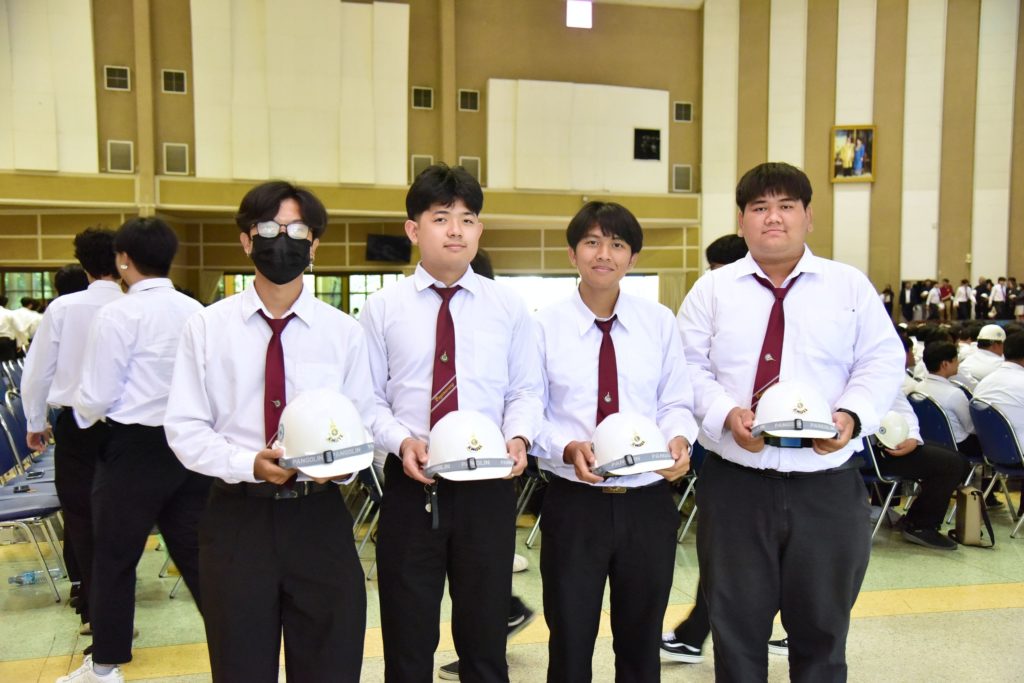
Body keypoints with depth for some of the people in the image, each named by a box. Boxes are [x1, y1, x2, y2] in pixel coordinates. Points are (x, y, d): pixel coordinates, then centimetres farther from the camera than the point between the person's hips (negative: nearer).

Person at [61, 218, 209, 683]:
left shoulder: (117, 315, -12)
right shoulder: (197, 313, 3)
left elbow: (96, 399, -9)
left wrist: (83, 415, 12)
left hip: (135, 448, -4)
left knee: (114, 559, 12)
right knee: (197, 555, 12)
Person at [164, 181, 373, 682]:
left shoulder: (344, 332, 1)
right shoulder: (207, 327, 0)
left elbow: (364, 426, 3)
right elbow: (185, 429, -2)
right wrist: (248, 463, -18)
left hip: (320, 516, 1)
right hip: (238, 516, 0)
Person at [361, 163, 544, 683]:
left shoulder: (508, 307, 4)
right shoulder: (383, 308, 1)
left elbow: (525, 391, 5)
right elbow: (369, 398, 0)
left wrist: (518, 437, -14)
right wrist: (402, 441, -17)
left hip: (487, 487, 1)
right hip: (410, 485, 0)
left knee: (485, 637, 14)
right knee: (408, 639, 13)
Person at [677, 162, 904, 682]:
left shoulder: (851, 286, 7)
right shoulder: (712, 289, 6)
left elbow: (881, 363, 4)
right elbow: (690, 367, 1)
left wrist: (852, 415, -15)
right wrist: (727, 414, -17)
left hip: (828, 484, 1)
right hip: (735, 482, 0)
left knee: (822, 627, 14)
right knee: (736, 625, 10)